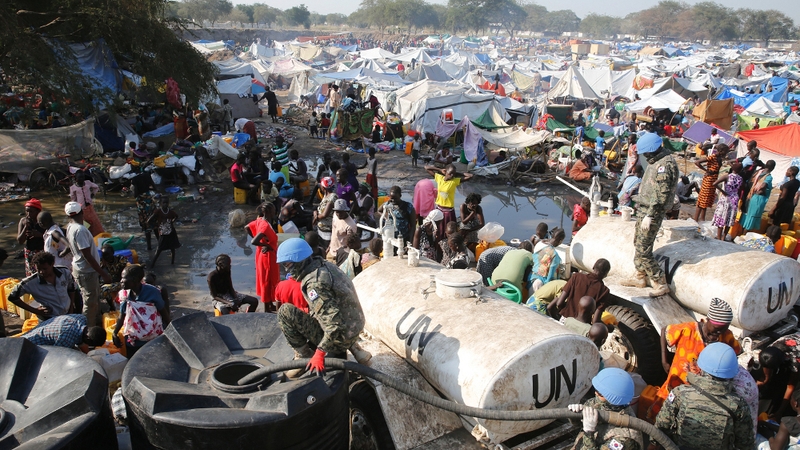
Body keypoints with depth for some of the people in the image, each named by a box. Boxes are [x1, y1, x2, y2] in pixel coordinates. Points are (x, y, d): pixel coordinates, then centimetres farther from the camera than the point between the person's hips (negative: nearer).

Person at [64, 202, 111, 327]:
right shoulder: (79, 230, -25)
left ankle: (95, 321, 39)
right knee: (90, 303, 2)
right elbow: (87, 256, -26)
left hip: (81, 269, 10)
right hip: (86, 272, -10)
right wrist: (103, 274, -21)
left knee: (95, 299, 24)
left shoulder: (70, 227, 4)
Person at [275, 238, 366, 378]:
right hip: (354, 331, 9)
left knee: (285, 312, -9)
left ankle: (304, 356, 2)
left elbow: (334, 323, -29)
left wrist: (319, 353, -24)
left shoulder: (314, 283, -24)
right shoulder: (324, 265, 3)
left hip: (341, 338, -9)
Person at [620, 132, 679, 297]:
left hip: (652, 212, -10)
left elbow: (661, 195, -24)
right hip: (644, 209, 10)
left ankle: (661, 284, 2)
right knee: (638, 244, 19)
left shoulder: (664, 165, -20)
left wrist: (649, 216, -23)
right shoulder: (656, 162, 11)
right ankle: (640, 278, 32)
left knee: (643, 251, -8)